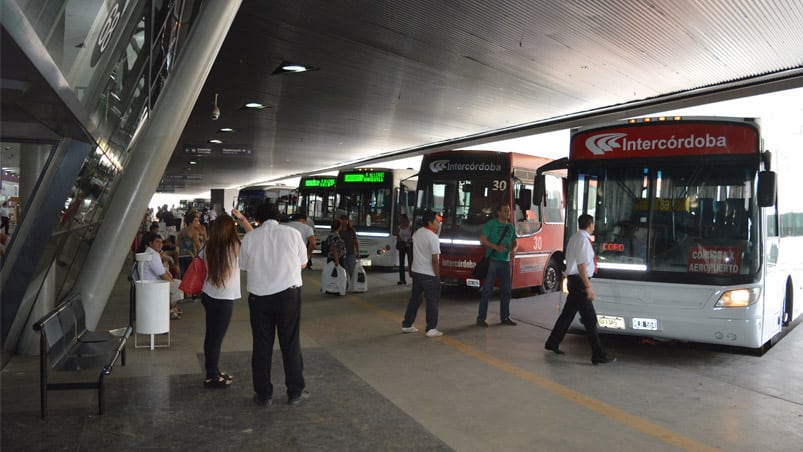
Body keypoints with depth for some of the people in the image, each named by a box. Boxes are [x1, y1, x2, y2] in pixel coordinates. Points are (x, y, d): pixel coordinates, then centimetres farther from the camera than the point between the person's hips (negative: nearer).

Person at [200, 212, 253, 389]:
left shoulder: (208, 248, -2)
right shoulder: (234, 247, -15)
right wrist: (242, 219, 1)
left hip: (208, 295, 6)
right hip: (224, 299, -6)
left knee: (211, 335, 15)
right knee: (216, 337, 3)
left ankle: (213, 371, 28)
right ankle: (211, 377, 13)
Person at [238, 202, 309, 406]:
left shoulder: (249, 237, 0)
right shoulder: (292, 233, -1)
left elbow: (244, 265, 9)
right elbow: (303, 263, 8)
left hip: (259, 295, 1)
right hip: (288, 293, 0)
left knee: (262, 345, 11)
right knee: (291, 344, 10)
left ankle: (263, 394, 18)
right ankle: (295, 392, 17)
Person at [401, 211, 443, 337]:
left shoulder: (417, 233, 5)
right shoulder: (433, 237, -18)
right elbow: (434, 260, -19)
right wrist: (437, 276, -11)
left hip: (416, 271, 8)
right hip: (429, 274, -8)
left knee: (415, 298, 18)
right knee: (432, 301, 2)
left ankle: (407, 325, 24)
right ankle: (431, 329, 3)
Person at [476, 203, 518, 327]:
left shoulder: (510, 227, 14)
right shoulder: (491, 224, -3)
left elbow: (515, 242, 21)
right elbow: (482, 239, -8)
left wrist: (514, 249, -2)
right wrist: (496, 247, -20)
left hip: (505, 261, 6)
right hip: (492, 260, -6)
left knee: (506, 290, 9)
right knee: (487, 290, -6)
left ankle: (505, 317, 19)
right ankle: (481, 318, -2)